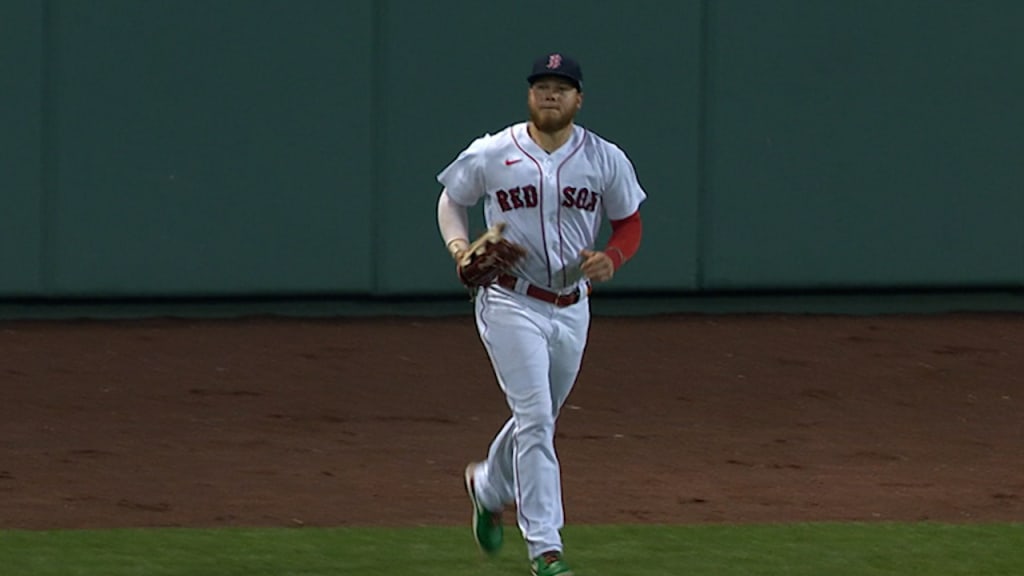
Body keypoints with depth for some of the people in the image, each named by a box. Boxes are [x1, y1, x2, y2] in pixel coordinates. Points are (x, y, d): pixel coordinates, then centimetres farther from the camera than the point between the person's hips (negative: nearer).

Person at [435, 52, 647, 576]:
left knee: (538, 418, 18)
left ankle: (488, 487, 49)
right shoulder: (490, 155, -6)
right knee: (535, 420, -13)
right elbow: (451, 198, 10)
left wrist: (612, 259, -12)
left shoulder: (606, 159, 0)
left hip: (572, 309, 4)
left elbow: (629, 224, 9)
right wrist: (459, 245, -9)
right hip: (511, 303, -4)